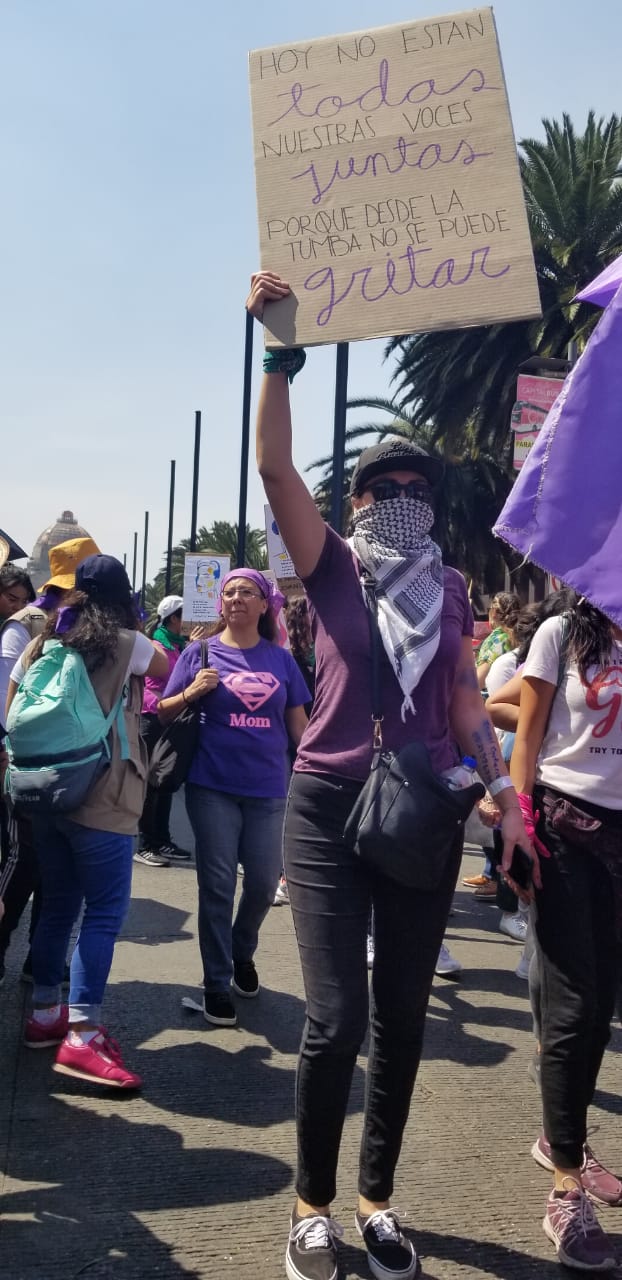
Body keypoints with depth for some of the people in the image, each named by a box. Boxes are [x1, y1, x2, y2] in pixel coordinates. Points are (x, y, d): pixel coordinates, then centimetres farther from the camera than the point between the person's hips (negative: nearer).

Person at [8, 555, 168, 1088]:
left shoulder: (42, 643, 8)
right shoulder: (125, 644, -5)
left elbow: (11, 717, 10)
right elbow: (169, 668, 15)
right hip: (102, 798, -6)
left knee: (57, 906, 16)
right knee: (104, 913, -3)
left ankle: (45, 1014, 25)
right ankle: (82, 1035, -7)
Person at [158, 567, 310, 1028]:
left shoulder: (280, 658, 6)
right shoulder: (200, 653, 0)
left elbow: (298, 722, 10)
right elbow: (165, 713, 4)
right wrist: (190, 693, -16)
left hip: (268, 787, 2)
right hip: (213, 786, -2)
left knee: (264, 883, 9)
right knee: (218, 885, 3)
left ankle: (242, 953, 37)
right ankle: (216, 982, 18)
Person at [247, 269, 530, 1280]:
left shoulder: (450, 590, 10)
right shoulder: (331, 570, 1)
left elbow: (465, 702, 13)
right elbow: (275, 466, -12)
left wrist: (502, 791, 5)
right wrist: (281, 355, -19)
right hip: (330, 806, -3)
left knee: (402, 1015, 9)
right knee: (336, 1017, -7)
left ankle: (377, 1195, 28)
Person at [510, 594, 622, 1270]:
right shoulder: (562, 633, -2)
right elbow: (527, 738, -2)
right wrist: (520, 824, -9)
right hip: (565, 826, -4)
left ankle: (562, 1140, 30)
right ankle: (567, 1191, 6)